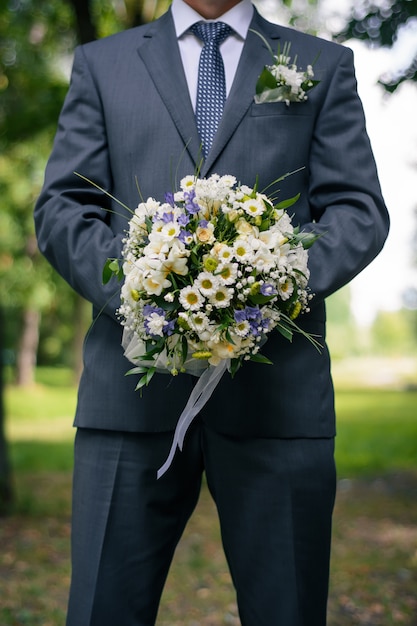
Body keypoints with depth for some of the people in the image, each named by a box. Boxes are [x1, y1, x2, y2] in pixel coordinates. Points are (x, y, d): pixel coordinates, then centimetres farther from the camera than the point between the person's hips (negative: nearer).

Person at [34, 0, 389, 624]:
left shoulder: (324, 65, 16)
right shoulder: (101, 63, 18)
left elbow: (359, 209, 8)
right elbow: (61, 208, 9)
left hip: (277, 385, 0)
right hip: (133, 387, 1)